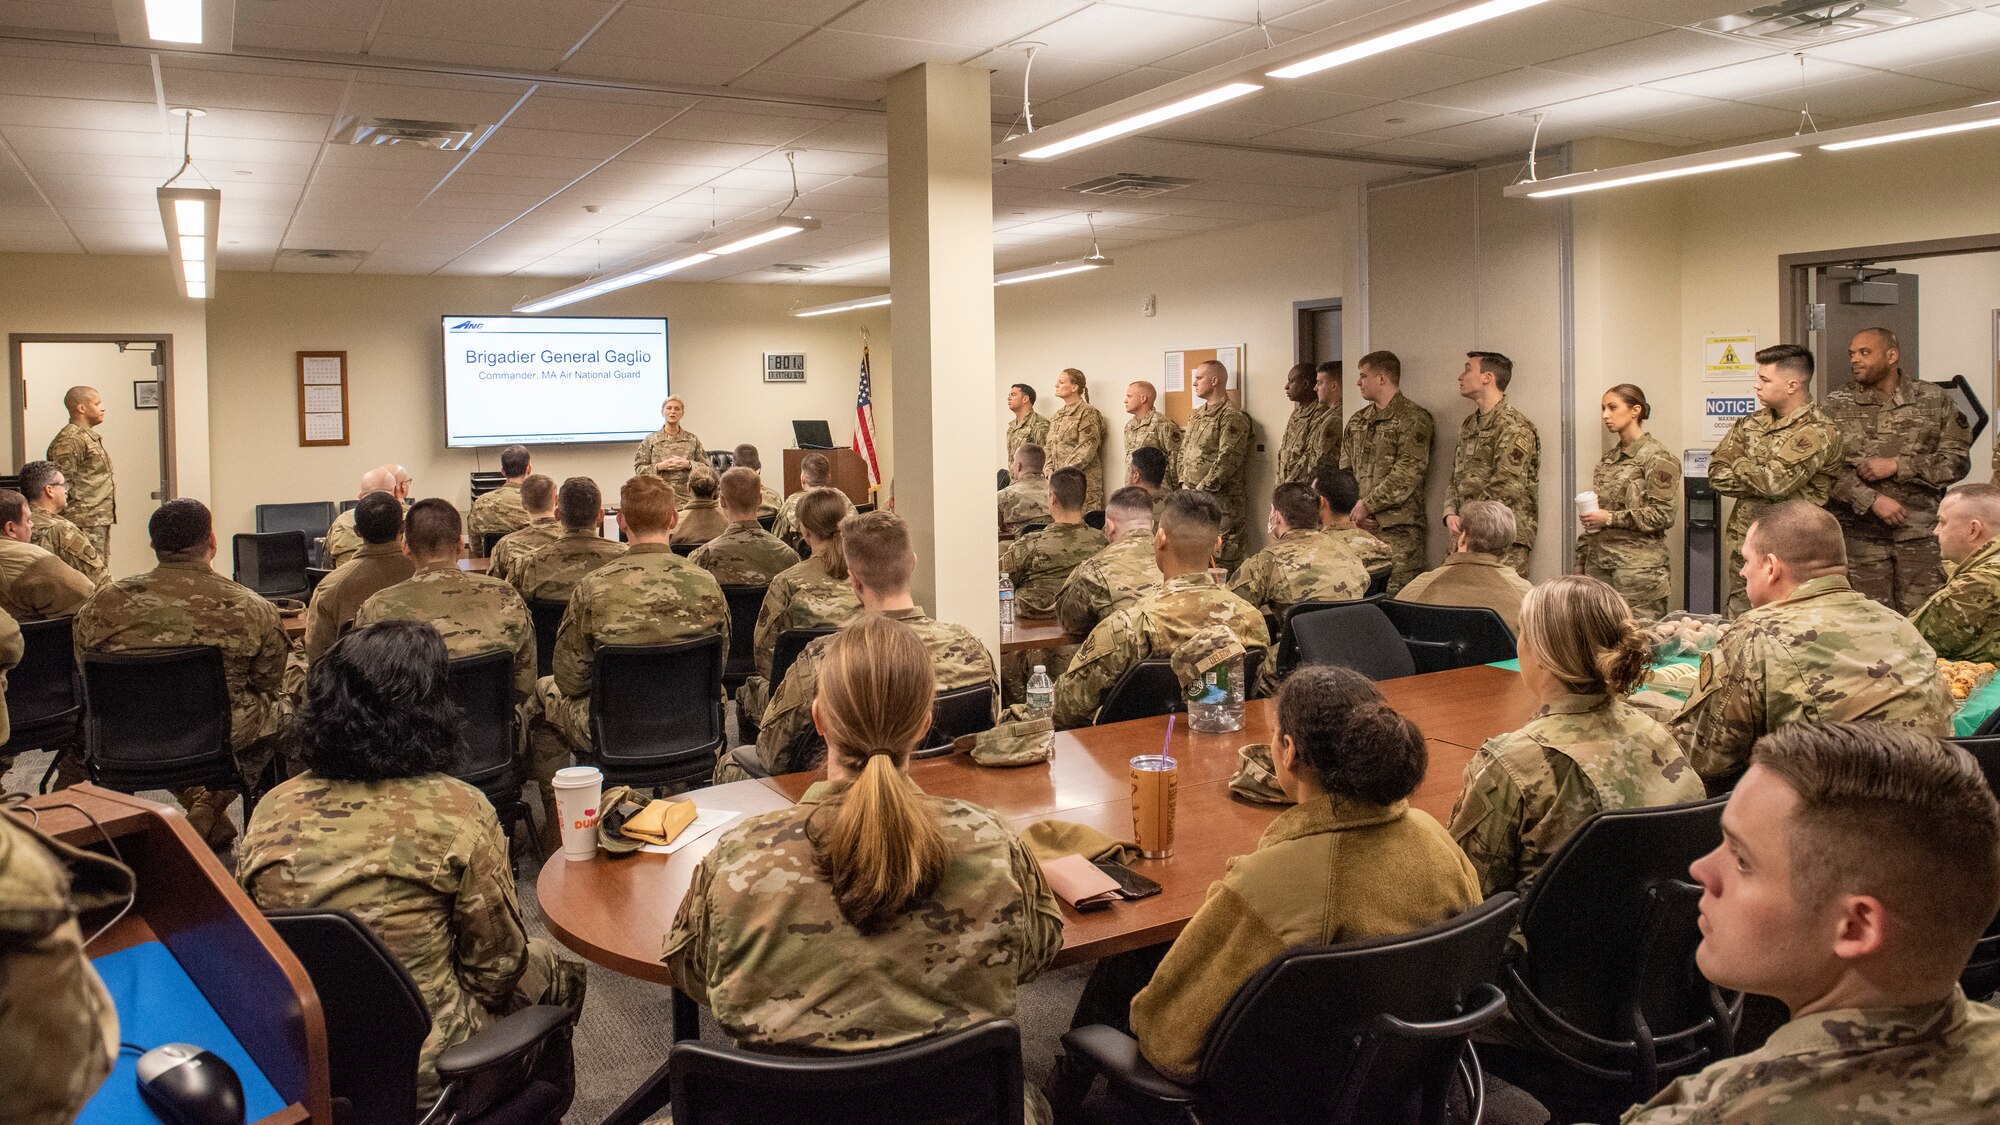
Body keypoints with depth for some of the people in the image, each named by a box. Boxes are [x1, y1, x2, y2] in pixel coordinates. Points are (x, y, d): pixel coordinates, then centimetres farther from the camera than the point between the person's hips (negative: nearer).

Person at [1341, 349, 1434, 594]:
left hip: (1398, 530, -7)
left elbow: (1407, 475, -15)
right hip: (1360, 526, 7)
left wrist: (1367, 504, -13)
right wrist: (1354, 511, -2)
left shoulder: (1412, 420, -6)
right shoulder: (1357, 421, 17)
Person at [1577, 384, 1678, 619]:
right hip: (1598, 561, 7)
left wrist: (1610, 518, -15)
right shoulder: (1608, 458, 16)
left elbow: (1663, 515, -11)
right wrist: (1581, 560, 16)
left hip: (1637, 562, -6)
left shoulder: (1657, 458, -5)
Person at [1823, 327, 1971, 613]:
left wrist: (1897, 465, -12)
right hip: (1861, 534, 0)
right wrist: (1873, 500, -15)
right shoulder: (1836, 404, 4)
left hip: (1923, 533, 0)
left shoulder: (1935, 400, 6)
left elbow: (1958, 460, -1)